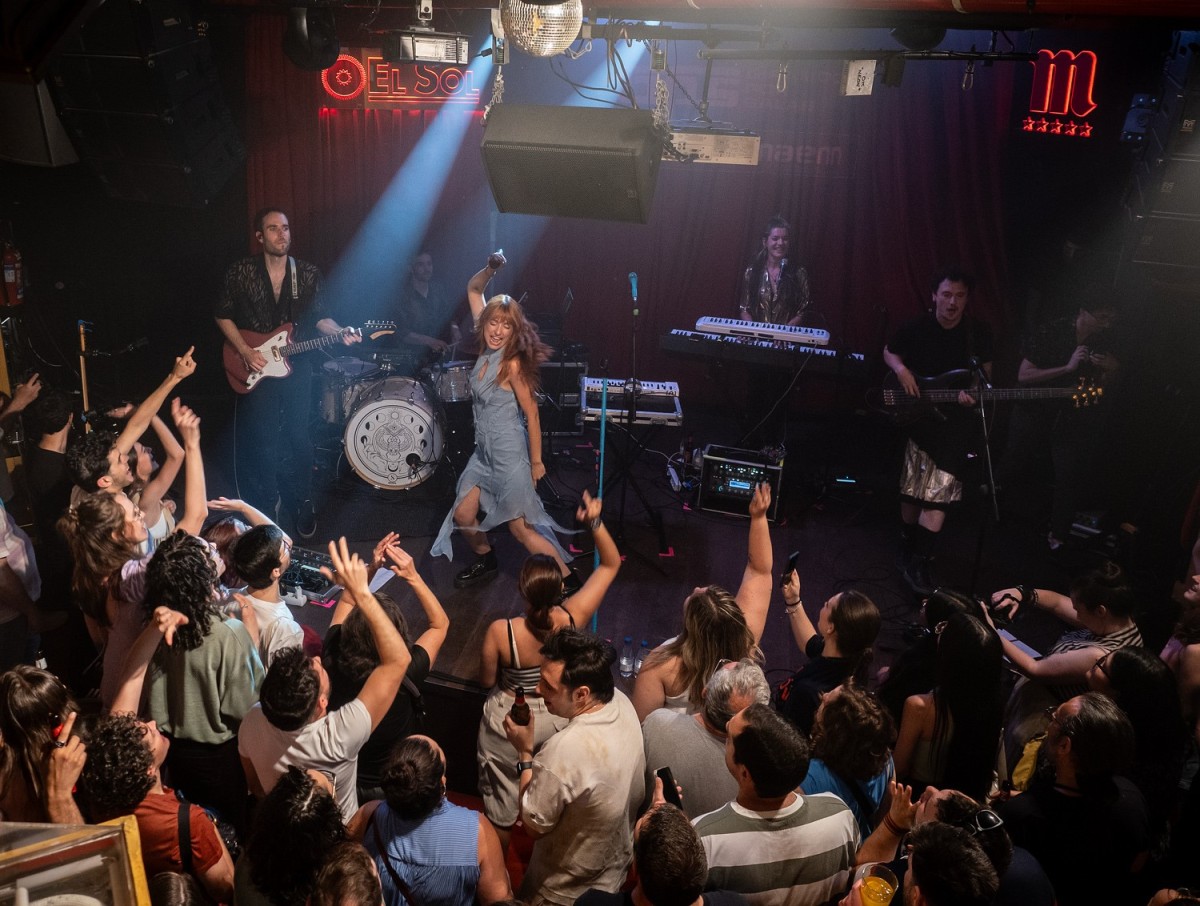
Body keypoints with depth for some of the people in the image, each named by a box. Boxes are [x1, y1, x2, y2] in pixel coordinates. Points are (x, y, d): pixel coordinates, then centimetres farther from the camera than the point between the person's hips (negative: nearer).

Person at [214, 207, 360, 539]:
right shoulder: (241, 272, -6)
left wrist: (340, 332, -13)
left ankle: (302, 505, 23)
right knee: (262, 446, 3)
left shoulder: (308, 273, 1)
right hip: (255, 369, -2)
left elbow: (318, 316, 7)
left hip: (296, 368, 2)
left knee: (299, 440, 8)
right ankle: (262, 512, 19)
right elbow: (223, 315, 1)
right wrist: (245, 351, -10)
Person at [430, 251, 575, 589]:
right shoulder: (487, 349, 1)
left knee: (521, 529, -4)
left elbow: (531, 412, -14)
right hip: (484, 451, 8)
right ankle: (486, 563, 40)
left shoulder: (512, 363, -19)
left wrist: (536, 461, -11)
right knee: (462, 516, 14)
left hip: (509, 453, -8)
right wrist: (491, 269, -9)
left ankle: (571, 583, 5)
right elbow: (473, 290, 9)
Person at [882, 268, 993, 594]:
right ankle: (908, 543, 31)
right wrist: (901, 370, -8)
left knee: (938, 491, -9)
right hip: (917, 415, 0)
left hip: (955, 420, 0)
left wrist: (970, 391, -12)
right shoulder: (916, 328, -3)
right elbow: (889, 351, 13)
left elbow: (985, 373, 10)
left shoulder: (979, 334, -1)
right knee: (912, 490, 6)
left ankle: (918, 564, -5)